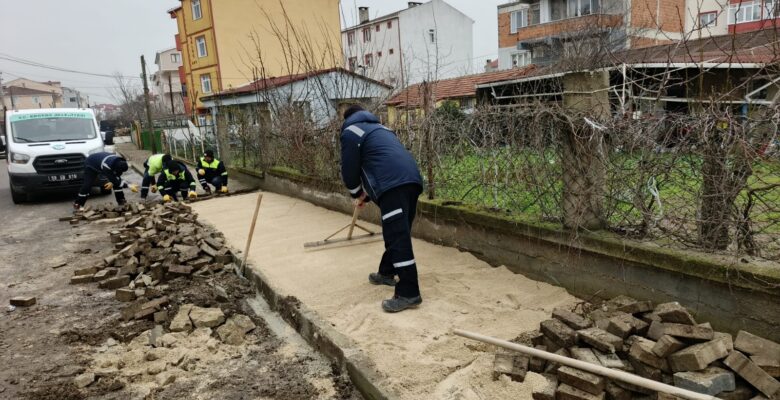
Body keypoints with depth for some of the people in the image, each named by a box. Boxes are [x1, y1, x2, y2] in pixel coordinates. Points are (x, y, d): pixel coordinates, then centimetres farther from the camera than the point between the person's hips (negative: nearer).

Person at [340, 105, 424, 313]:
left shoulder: (351, 131, 12)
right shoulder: (380, 128, 37)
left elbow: (350, 170, 10)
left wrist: (357, 194, 29)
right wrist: (367, 194, 40)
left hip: (394, 185, -9)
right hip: (412, 179, 9)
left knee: (398, 237, -10)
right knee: (397, 233, 20)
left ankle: (409, 293, -10)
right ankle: (387, 273, 36)